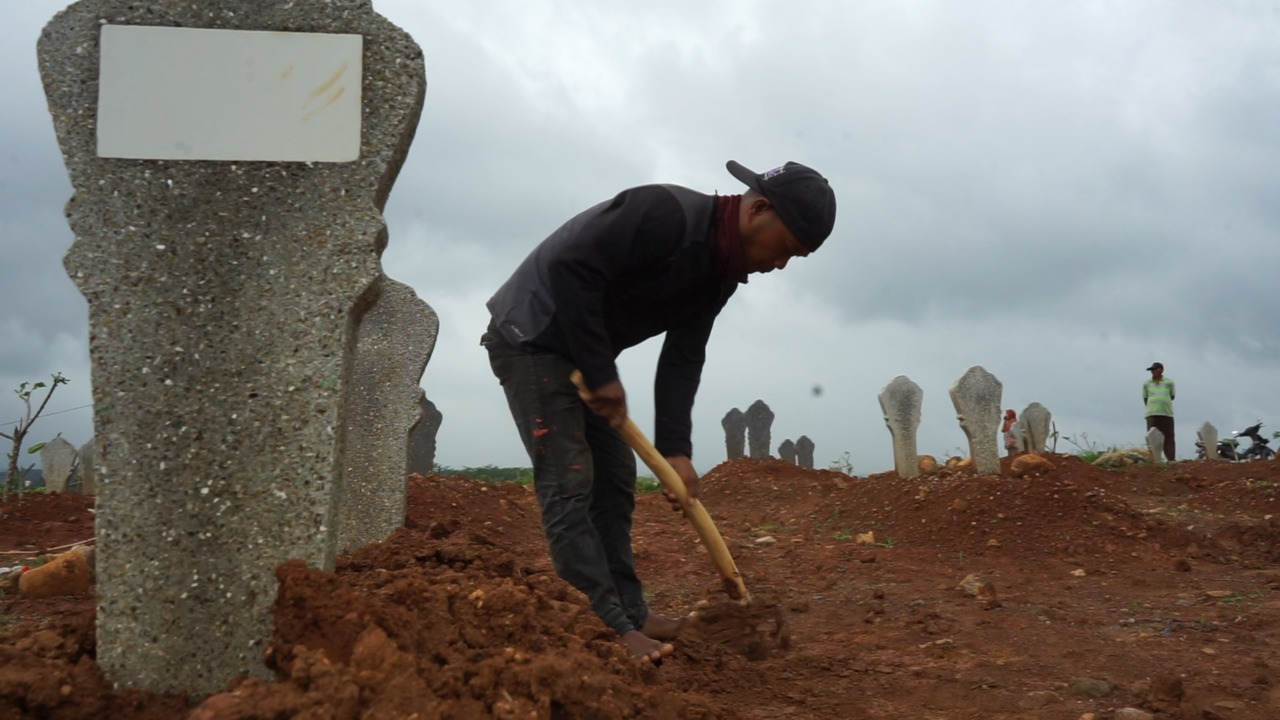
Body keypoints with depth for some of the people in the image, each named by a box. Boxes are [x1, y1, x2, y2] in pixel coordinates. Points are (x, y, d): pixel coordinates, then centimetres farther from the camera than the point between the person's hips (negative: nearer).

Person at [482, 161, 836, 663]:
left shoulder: (722, 272, 1)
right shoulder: (666, 213, -27)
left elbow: (682, 358, 0)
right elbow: (570, 268, -32)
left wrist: (675, 450, -10)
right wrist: (602, 373, -25)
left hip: (583, 354, 10)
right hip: (530, 336, -10)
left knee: (614, 479, 9)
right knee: (568, 482, -12)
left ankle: (631, 613, 15)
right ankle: (610, 628, -14)